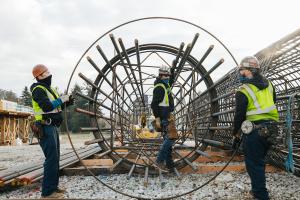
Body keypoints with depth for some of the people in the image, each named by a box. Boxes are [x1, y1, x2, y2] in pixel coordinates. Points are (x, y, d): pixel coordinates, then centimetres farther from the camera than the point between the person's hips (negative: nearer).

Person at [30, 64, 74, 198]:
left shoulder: (47, 88, 19)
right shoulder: (38, 89, -12)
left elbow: (56, 107, 21)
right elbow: (47, 107, -25)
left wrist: (67, 102, 5)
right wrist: (61, 99, -16)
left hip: (52, 127, 10)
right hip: (46, 128, -10)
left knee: (55, 158, 13)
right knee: (51, 158, -12)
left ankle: (53, 186, 21)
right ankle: (47, 191, -7)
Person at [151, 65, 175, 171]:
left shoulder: (165, 85, 16)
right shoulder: (159, 87, -13)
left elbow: (171, 80, 40)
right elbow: (154, 104, -19)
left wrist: (173, 69, 30)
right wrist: (157, 118, -23)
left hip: (167, 117, 10)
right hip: (164, 118, -10)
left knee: (168, 140, 9)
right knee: (170, 138, -15)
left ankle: (169, 163, 12)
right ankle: (160, 160, -12)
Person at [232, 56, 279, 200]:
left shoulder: (244, 91, -10)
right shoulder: (268, 84, 10)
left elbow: (239, 115, -9)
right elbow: (273, 103, 18)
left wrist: (235, 134, 1)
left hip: (255, 130, -7)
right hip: (271, 128, 7)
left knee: (253, 164, 2)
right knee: (259, 161, 21)